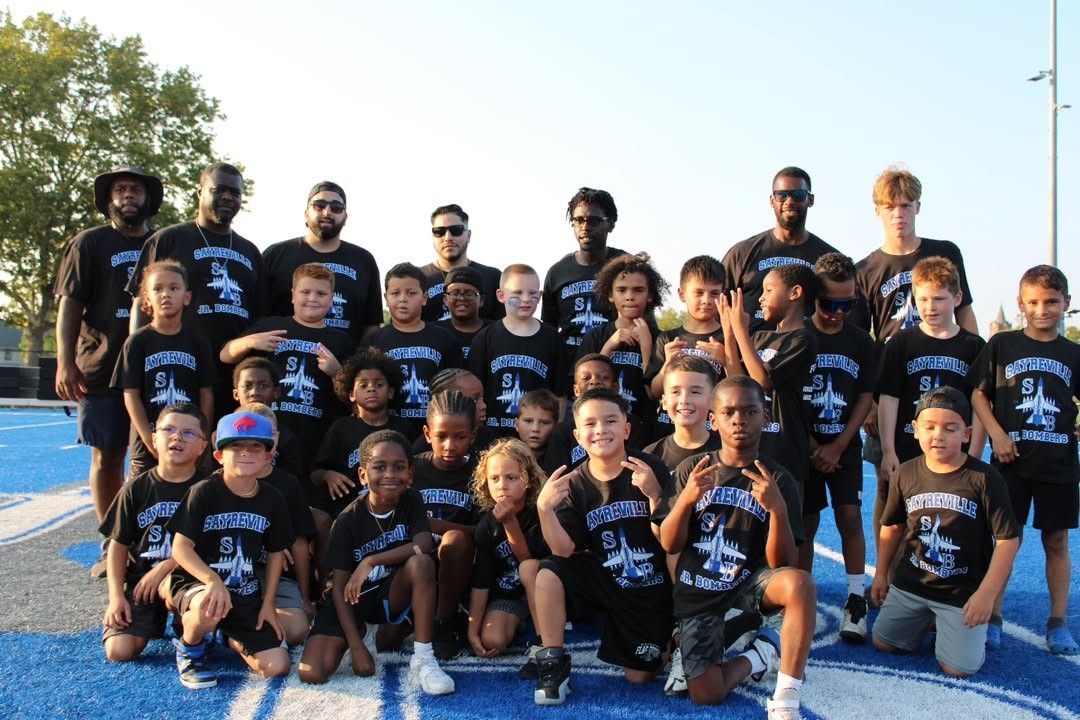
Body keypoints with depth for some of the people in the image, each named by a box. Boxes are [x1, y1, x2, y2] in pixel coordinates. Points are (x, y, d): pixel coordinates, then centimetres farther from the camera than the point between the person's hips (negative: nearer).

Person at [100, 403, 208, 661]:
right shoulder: (136, 489, 3)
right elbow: (118, 545, 6)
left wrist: (164, 568, -16)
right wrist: (116, 596, -4)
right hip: (140, 583, 2)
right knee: (119, 651, -16)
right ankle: (155, 620, 15)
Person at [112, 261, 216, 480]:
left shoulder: (197, 342, 5)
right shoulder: (137, 342, 0)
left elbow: (207, 394, 5)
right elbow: (131, 394, -3)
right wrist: (150, 441, -11)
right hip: (148, 445, -1)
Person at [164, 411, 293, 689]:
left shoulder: (272, 500, -1)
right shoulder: (204, 492, -13)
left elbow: (275, 553, 10)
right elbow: (180, 547, -17)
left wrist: (268, 603, 4)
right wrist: (213, 580, -32)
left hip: (246, 594, 4)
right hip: (197, 583, -4)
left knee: (276, 667, -8)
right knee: (210, 608, -42)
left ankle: (232, 638, 23)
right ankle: (189, 649, -4)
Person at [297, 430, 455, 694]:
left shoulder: (412, 501, -9)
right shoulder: (348, 520, -15)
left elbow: (424, 545, -26)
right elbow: (339, 586, -14)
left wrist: (371, 561, -32)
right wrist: (357, 647, -20)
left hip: (392, 593, 1)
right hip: (353, 599, -1)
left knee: (421, 563, -32)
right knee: (311, 674, -20)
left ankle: (422, 659, -25)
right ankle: (364, 638, 11)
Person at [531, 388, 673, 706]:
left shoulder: (650, 469, -16)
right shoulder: (575, 484, -7)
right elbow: (564, 550, -16)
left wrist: (656, 496, -35)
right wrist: (544, 508, -32)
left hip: (652, 588, -2)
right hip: (604, 580, 2)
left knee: (638, 677, 3)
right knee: (548, 573, -24)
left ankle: (670, 639, 35)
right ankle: (554, 665, -10)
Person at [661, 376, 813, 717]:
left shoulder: (779, 480, -7)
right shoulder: (691, 470, -2)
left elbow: (781, 563, -14)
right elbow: (669, 545, -6)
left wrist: (778, 508, -32)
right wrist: (686, 499, -25)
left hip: (750, 583, -1)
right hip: (698, 594, 1)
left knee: (799, 583, -35)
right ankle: (759, 655, 17)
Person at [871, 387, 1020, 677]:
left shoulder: (985, 478, -17)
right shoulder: (905, 475, -5)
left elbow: (1008, 539, -15)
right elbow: (891, 527, 11)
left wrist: (986, 594, -18)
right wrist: (881, 574, 14)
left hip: (963, 592, -4)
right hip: (909, 584, 4)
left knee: (958, 668, -7)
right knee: (883, 643, 9)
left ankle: (971, 625, 24)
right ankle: (926, 620, 35)